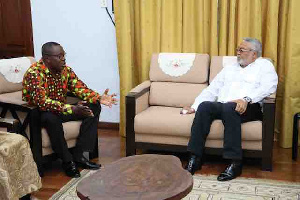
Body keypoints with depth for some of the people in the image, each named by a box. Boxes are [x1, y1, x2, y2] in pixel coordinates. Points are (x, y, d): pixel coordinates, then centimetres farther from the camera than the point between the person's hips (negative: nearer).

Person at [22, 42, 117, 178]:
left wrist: (99, 98, -20)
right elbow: (42, 102, -35)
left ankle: (78, 155, -10)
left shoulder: (65, 70, -1)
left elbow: (80, 88, -1)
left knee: (94, 107, -7)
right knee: (51, 118, -41)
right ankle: (67, 162, -21)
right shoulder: (34, 74, -24)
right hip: (39, 113, -7)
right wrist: (72, 109, -43)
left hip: (62, 109, 7)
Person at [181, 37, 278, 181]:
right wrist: (193, 107, 10)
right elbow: (211, 90, 24)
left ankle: (235, 163, -34)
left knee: (229, 107, -37)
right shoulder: (229, 68, 31)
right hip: (222, 106, 5)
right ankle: (195, 159, -27)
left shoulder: (264, 65, 15)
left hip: (250, 108, -4)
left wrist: (246, 99, -22)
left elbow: (269, 87, -6)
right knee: (204, 106, -26)